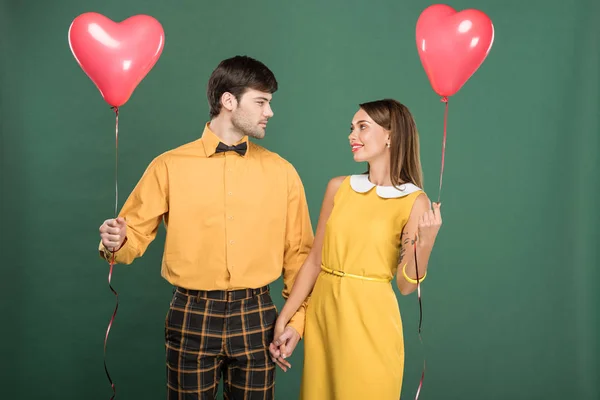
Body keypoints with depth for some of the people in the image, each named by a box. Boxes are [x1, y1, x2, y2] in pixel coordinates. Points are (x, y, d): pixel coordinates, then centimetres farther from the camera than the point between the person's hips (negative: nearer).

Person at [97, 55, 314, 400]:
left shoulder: (281, 171, 2)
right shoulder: (170, 166, -3)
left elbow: (298, 253, 5)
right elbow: (135, 235, 2)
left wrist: (297, 318, 0)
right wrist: (117, 242, -20)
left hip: (257, 318, 2)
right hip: (192, 318, -1)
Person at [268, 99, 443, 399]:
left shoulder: (414, 201, -7)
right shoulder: (338, 187, 2)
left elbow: (406, 285, -5)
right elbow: (314, 260, 4)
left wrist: (426, 242, -22)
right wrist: (283, 321, 1)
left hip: (370, 320, -3)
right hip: (322, 313, 4)